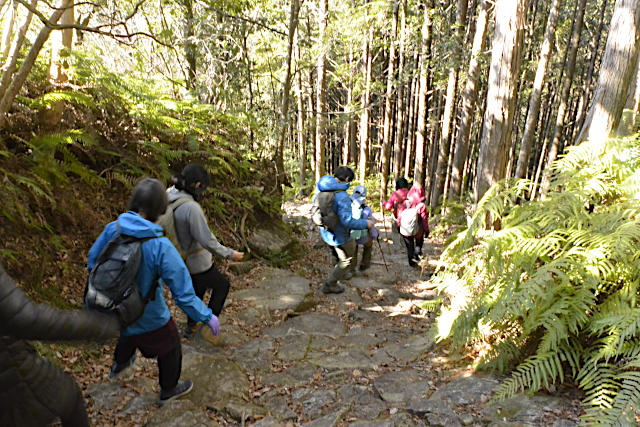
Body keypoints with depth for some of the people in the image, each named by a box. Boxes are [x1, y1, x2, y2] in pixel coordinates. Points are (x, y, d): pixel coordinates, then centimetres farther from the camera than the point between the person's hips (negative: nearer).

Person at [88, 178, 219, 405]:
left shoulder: (112, 229, -19)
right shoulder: (160, 247, -35)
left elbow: (93, 260, 1)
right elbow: (183, 294, -29)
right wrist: (207, 317, -14)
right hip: (150, 319, -5)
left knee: (128, 334, 40)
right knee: (169, 348, 25)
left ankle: (118, 365, 68)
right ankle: (168, 390, 50)